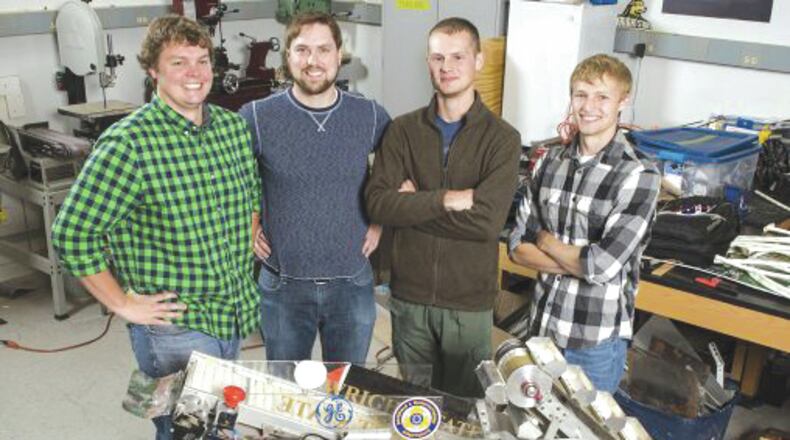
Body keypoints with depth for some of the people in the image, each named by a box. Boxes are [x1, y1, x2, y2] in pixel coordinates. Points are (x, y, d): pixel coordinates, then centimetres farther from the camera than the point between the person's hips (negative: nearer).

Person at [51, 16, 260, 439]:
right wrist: (123, 304, -14)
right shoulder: (130, 143, -19)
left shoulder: (235, 126, 2)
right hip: (175, 329, -6)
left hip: (237, 317, 6)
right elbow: (72, 234, -18)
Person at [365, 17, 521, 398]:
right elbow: (378, 204, -13)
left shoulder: (502, 138, -8)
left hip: (469, 302, -2)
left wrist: (413, 205, -14)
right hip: (408, 297, 2)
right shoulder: (403, 130, 0)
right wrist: (449, 199, -20)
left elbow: (488, 221, -20)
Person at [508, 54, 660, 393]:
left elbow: (603, 265, -22)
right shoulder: (549, 161, 1)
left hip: (597, 339, -4)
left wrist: (545, 241, -7)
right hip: (542, 325, 5)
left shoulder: (638, 176, -15)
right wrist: (577, 263, -15)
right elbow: (518, 246, -1)